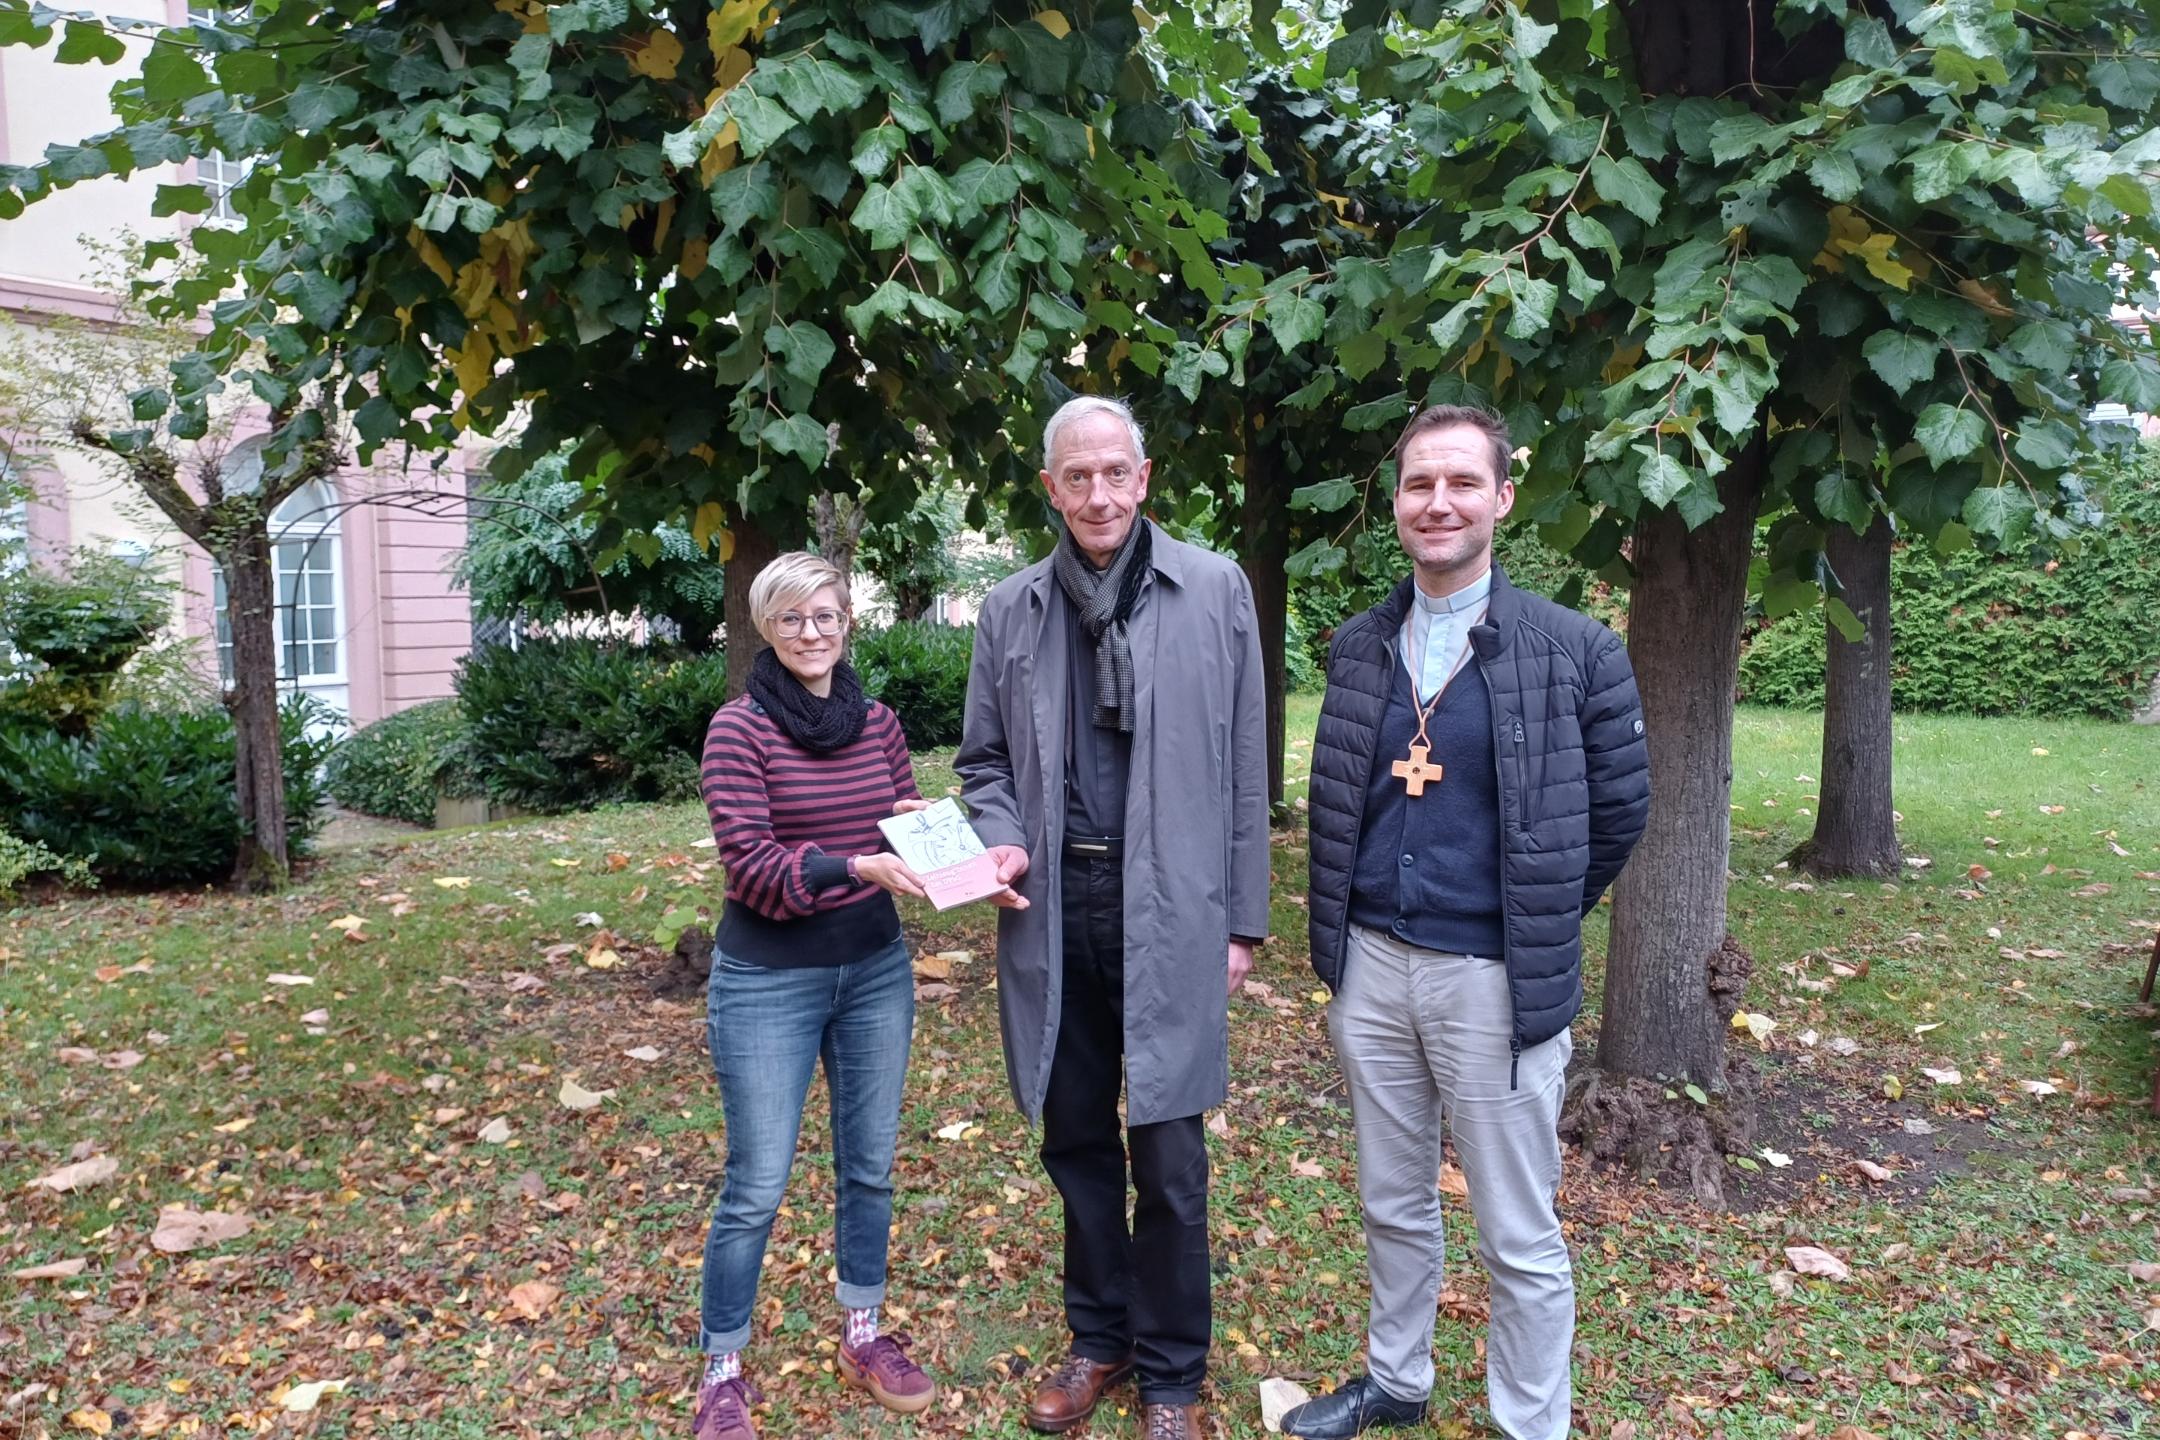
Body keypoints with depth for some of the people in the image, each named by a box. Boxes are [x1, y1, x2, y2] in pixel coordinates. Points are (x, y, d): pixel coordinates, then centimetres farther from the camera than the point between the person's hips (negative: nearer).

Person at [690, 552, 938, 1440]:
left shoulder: (879, 724, 3)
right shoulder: (740, 728, -12)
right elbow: (751, 865, -19)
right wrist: (858, 867, -31)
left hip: (877, 970, 5)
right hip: (767, 982, -5)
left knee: (869, 1166, 16)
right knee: (756, 1189, 3)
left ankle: (863, 1336, 35)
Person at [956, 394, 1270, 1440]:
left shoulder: (1214, 590, -2)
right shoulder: (1010, 610, 6)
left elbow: (1243, 768, 0)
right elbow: (985, 761, 14)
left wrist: (1243, 920, 0)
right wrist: (1002, 841, -7)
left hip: (1169, 908, -3)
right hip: (1053, 909, 3)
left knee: (1167, 1152, 4)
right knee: (1075, 1140, 15)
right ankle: (1098, 1339, 35)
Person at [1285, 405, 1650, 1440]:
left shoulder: (1574, 652, -9)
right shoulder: (1358, 647, 4)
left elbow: (1619, 812, 0)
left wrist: (1538, 925, 7)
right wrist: (1344, 933, 13)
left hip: (1495, 979, -4)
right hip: (1369, 965, 4)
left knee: (1519, 1240, 9)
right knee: (1392, 1205, 21)